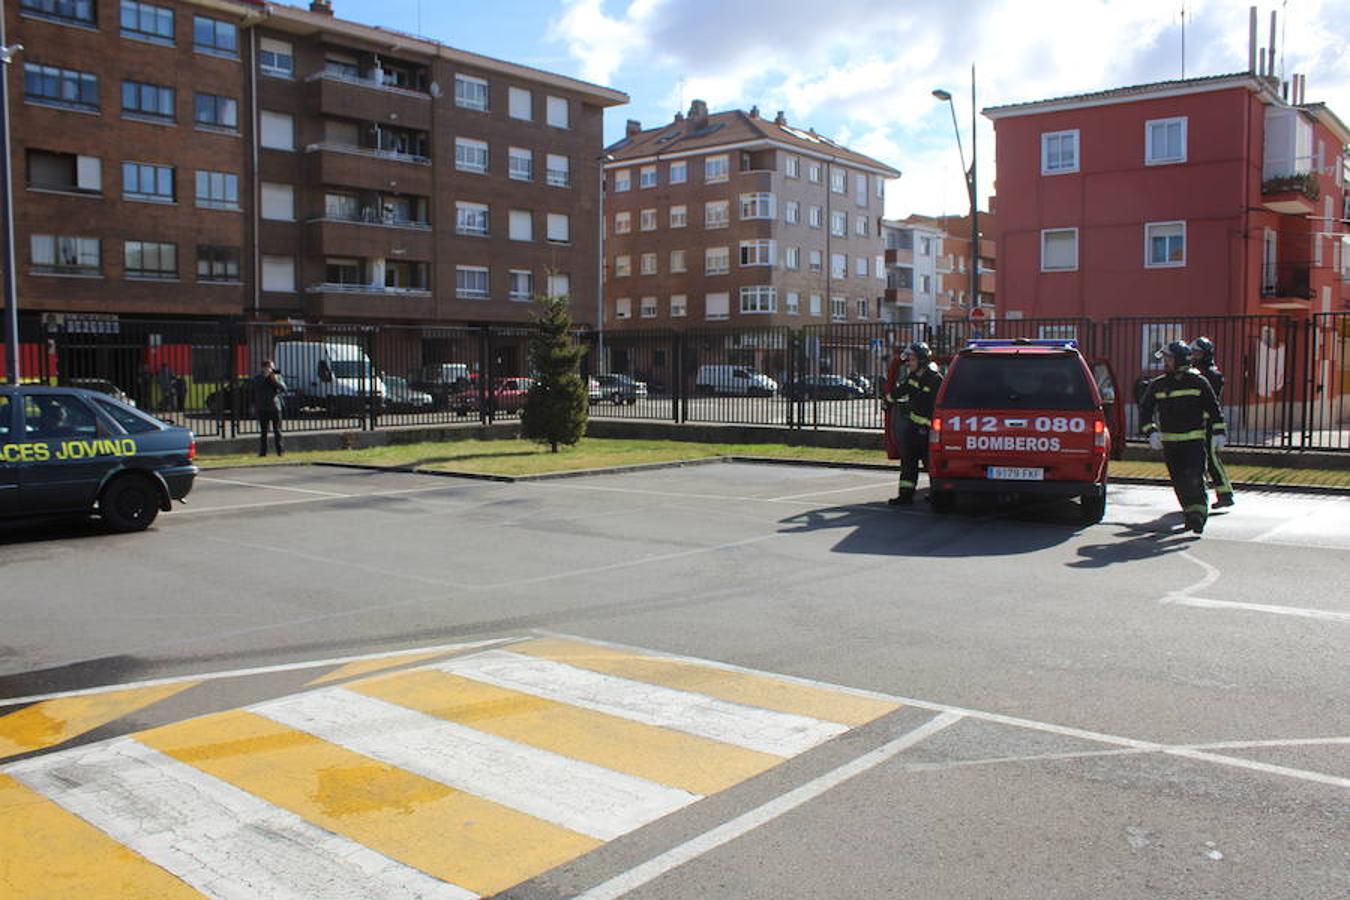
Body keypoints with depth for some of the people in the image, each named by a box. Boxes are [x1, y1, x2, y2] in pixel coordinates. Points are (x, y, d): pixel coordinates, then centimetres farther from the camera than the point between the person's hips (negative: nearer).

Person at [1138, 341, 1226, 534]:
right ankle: (1190, 513, 19)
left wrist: (1219, 432, -1)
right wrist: (1151, 432, -7)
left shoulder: (1198, 382, 0)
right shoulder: (1157, 385, 5)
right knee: (1179, 482, 6)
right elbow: (1145, 409, 6)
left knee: (1194, 478, -14)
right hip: (1168, 441, 3)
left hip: (1194, 440, -3)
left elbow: (1213, 408, 5)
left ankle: (1198, 514, -10)